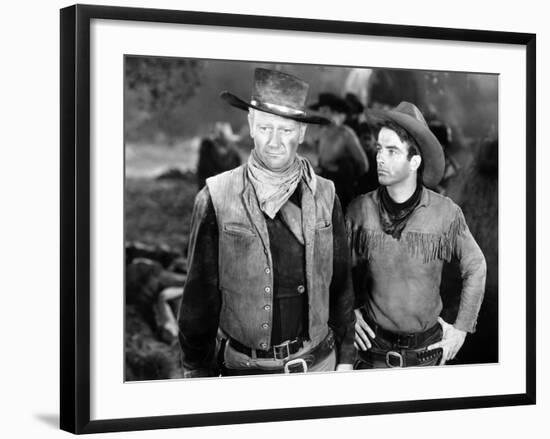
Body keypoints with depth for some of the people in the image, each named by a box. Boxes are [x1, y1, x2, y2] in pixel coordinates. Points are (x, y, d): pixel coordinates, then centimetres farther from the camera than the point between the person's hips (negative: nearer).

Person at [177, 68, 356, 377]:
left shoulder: (325, 197, 0)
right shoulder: (216, 200, -9)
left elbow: (341, 285, 6)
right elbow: (200, 296, -5)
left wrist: (346, 360, 6)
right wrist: (198, 371, -3)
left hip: (318, 363, 2)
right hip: (245, 370, -2)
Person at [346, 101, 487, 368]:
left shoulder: (446, 213, -9)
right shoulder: (360, 210, -7)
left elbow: (475, 267, 5)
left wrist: (461, 328, 4)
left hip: (427, 351, 0)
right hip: (374, 349, 0)